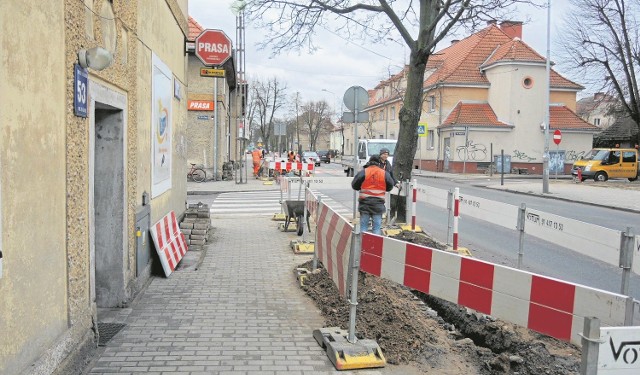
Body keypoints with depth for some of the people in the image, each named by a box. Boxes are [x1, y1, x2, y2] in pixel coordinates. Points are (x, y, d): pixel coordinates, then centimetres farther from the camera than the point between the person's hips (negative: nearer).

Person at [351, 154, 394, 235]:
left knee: (363, 226, 8)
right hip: (378, 204, 1)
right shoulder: (384, 173, -1)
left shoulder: (363, 172, -5)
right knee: (377, 227, 7)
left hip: (365, 203, -1)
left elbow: (354, 185, 0)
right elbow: (390, 187, 11)